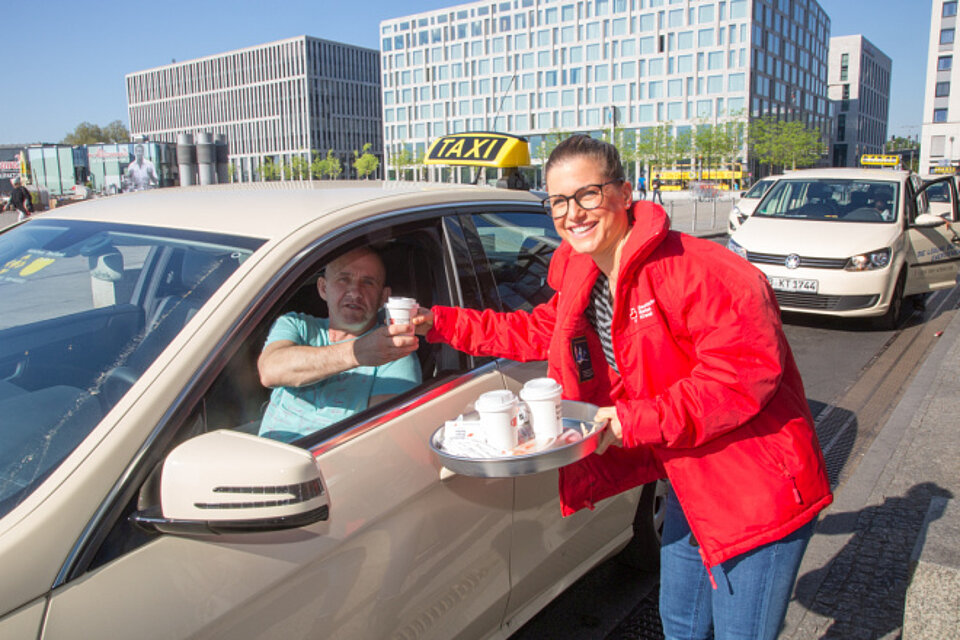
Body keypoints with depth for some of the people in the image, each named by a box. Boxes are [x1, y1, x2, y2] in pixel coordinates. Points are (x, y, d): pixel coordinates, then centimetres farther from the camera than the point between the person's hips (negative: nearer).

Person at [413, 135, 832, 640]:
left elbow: (748, 367, -30)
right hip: (690, 483, 8)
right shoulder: (583, 286, 3)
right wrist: (439, 323, 11)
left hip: (759, 489, -7)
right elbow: (535, 330, 17)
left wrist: (635, 421, -26)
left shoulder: (688, 269, -25)